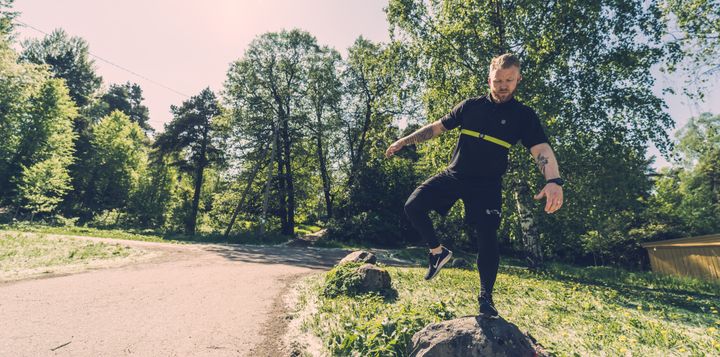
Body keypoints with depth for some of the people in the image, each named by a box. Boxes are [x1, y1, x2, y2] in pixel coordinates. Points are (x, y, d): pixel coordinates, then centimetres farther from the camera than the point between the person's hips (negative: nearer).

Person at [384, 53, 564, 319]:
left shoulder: (523, 115, -1)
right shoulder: (471, 105, 6)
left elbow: (542, 149, -13)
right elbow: (437, 127, 12)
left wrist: (554, 180, -33)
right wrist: (404, 141, 11)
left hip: (486, 185, -2)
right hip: (453, 175, 2)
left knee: (487, 240, -7)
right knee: (413, 206, -14)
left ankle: (486, 298, 15)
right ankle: (438, 251, 9)